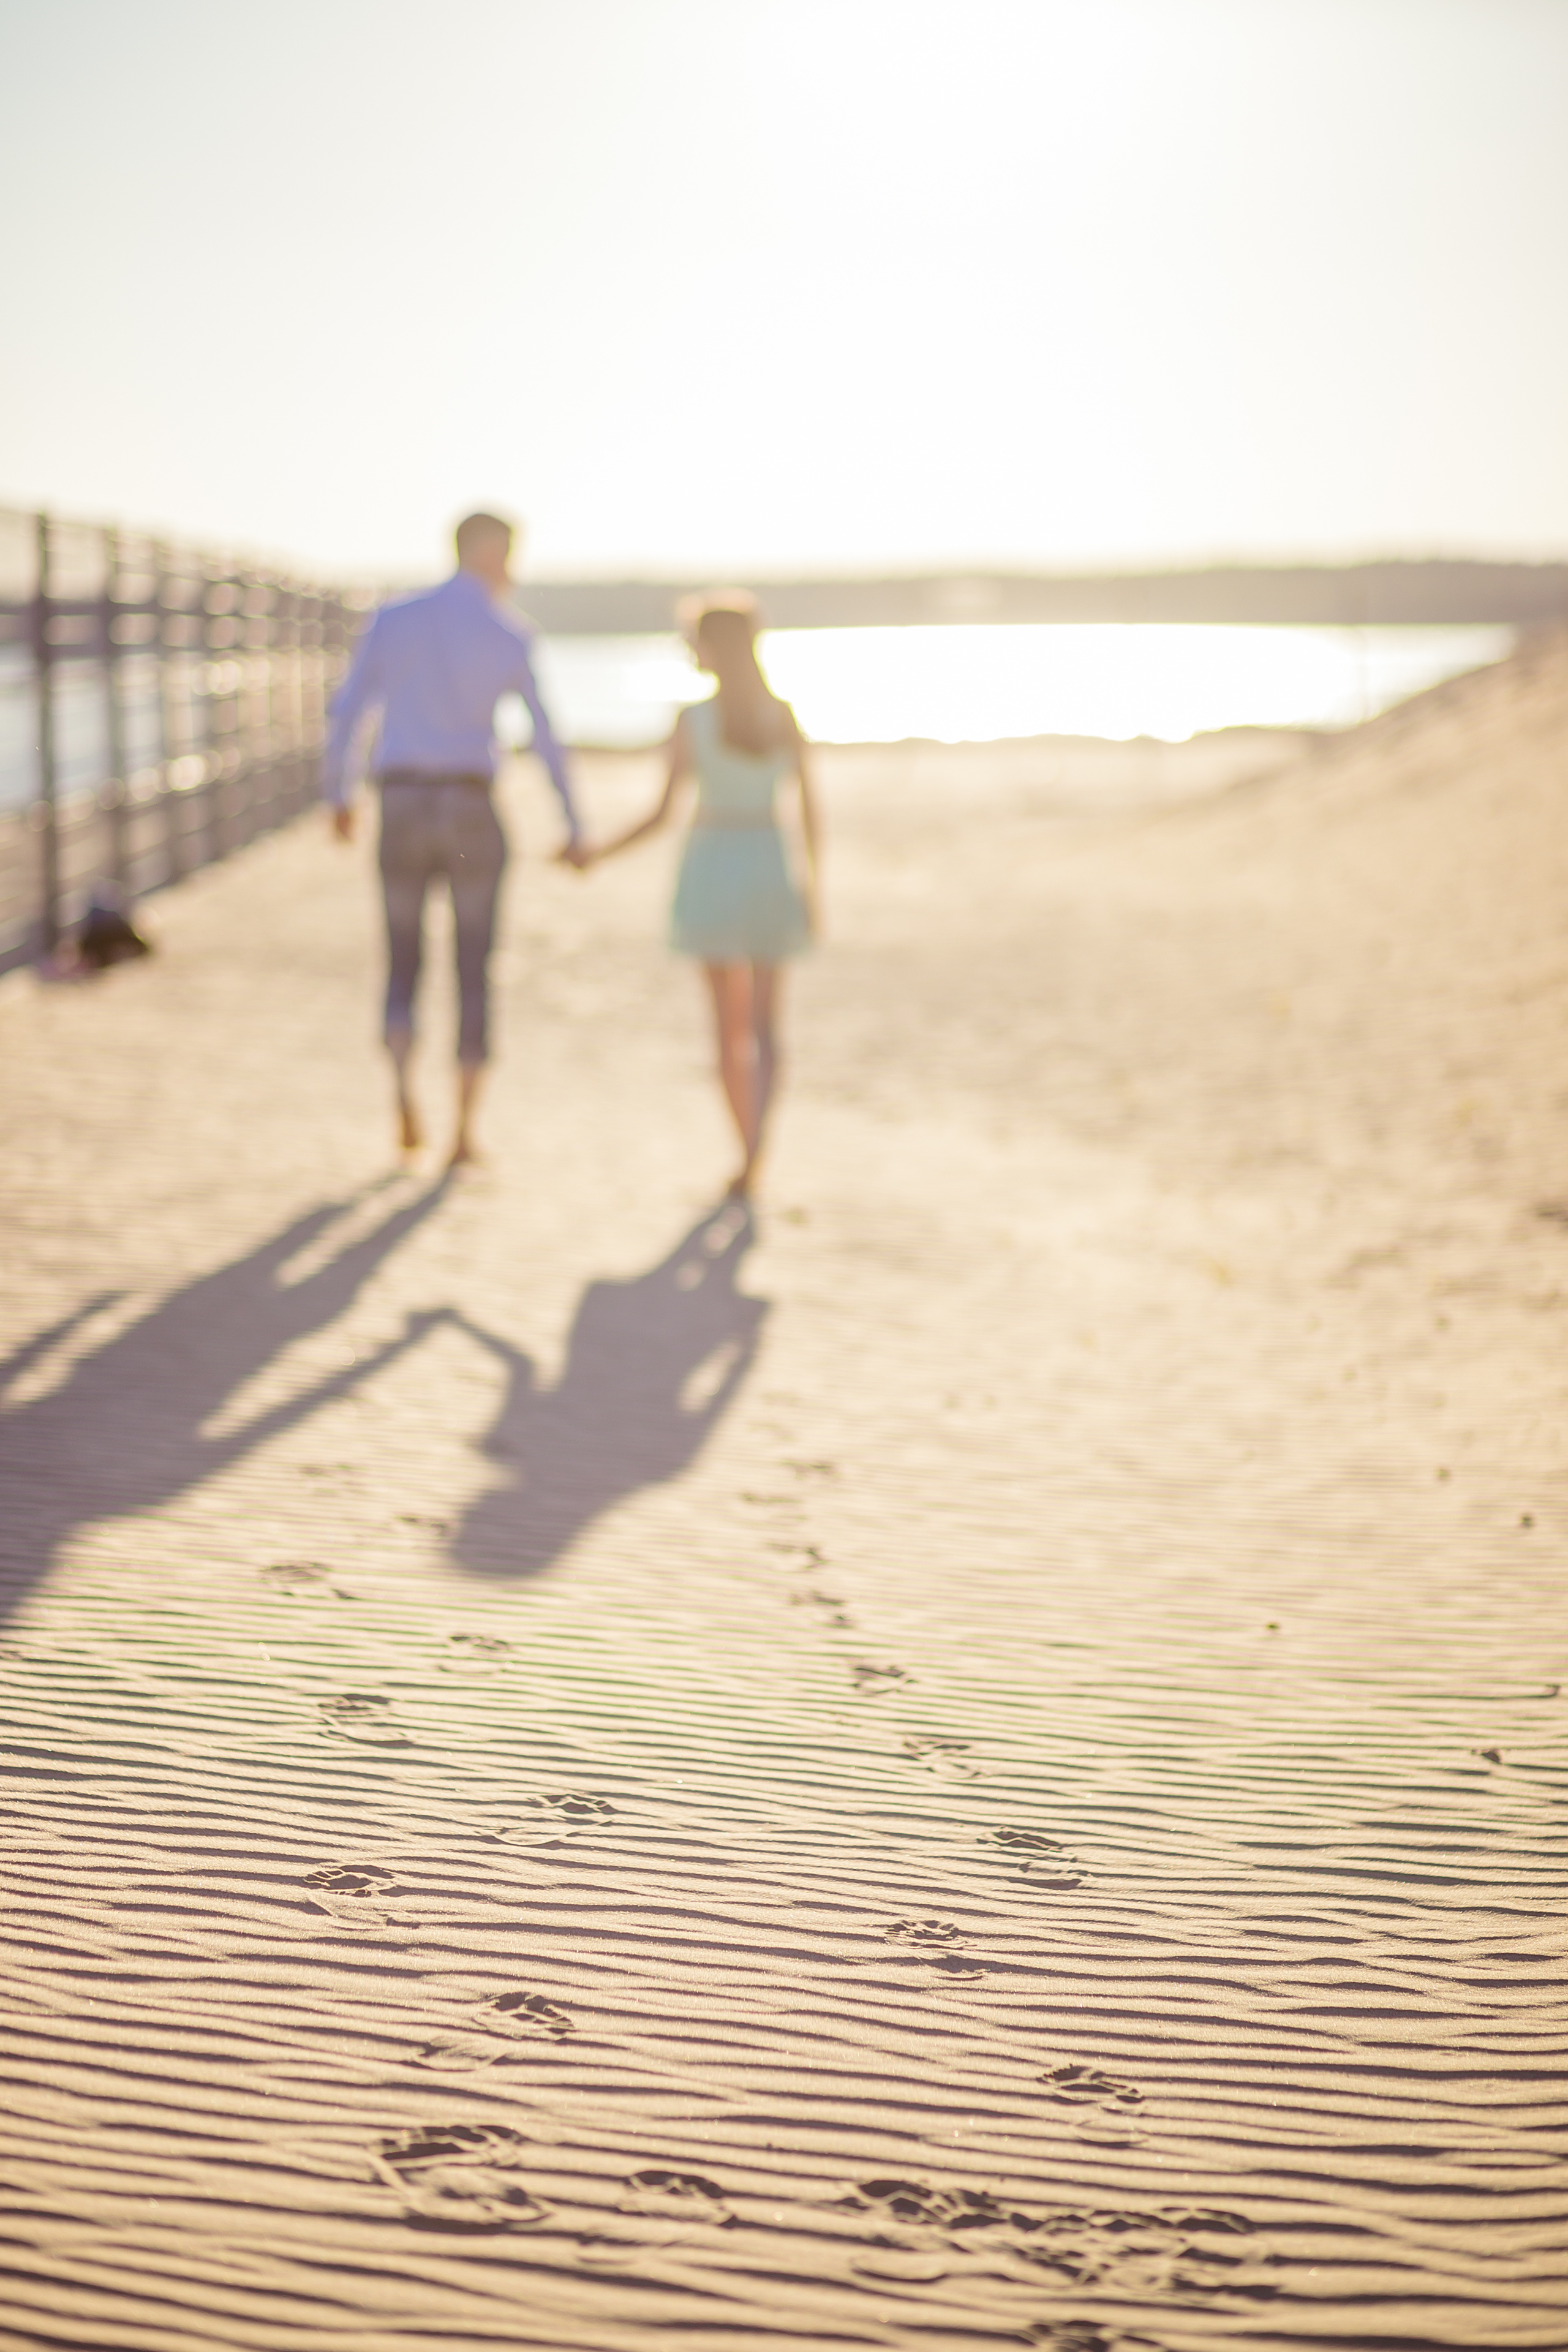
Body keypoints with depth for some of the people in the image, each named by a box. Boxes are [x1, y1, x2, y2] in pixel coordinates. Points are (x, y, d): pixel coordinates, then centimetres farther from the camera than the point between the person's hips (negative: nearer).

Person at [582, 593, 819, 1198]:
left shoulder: (693, 721, -10)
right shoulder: (783, 715, -2)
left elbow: (661, 814, -12)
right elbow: (808, 806, 0)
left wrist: (599, 853, -1)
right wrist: (810, 882, 9)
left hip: (712, 869, -2)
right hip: (769, 866, 2)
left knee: (731, 1026, 9)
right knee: (765, 1023, 7)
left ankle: (747, 1157, 14)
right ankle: (756, 1145, -16)